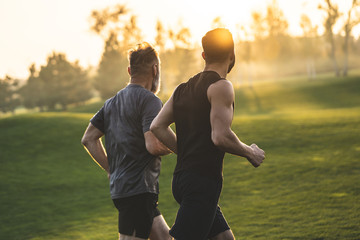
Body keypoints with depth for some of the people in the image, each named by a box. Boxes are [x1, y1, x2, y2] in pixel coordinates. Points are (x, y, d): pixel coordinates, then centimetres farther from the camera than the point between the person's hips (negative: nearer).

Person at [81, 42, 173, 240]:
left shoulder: (112, 102, 15)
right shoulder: (149, 101, -10)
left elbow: (88, 139, 15)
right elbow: (153, 146, -21)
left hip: (119, 186, 9)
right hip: (139, 190, -9)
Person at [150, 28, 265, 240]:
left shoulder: (184, 88, 16)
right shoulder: (221, 87, -9)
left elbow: (157, 126, 11)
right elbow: (221, 137, -19)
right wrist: (251, 153, -3)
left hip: (182, 180, 9)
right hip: (202, 183, -9)